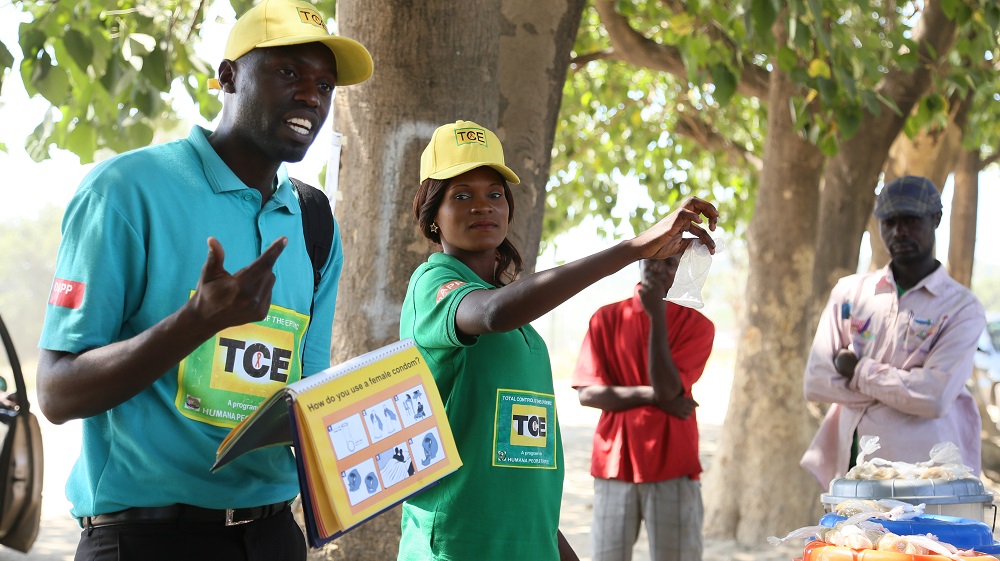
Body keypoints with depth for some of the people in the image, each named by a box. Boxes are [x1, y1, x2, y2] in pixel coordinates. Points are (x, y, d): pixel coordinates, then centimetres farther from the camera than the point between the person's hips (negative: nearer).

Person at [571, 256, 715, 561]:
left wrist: (657, 316, -14)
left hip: (672, 467, -1)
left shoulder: (697, 325, 3)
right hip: (613, 463, 1)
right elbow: (587, 393, -2)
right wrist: (652, 395, -10)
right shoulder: (607, 317, 7)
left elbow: (667, 388, -12)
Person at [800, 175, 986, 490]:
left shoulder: (962, 308, 0)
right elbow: (815, 382, 0)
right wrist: (905, 387, -7)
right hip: (848, 464, 3)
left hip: (920, 474, -3)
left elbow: (935, 397, -14)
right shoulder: (849, 292, 11)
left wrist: (858, 371, -5)